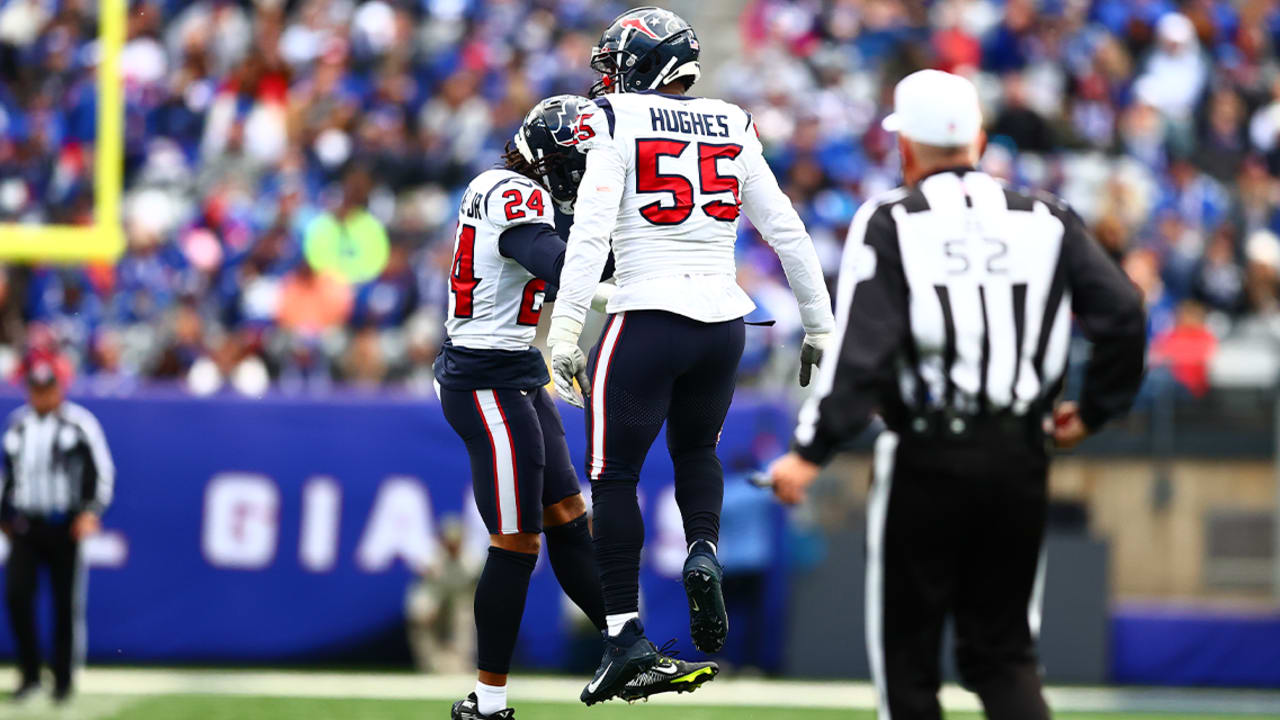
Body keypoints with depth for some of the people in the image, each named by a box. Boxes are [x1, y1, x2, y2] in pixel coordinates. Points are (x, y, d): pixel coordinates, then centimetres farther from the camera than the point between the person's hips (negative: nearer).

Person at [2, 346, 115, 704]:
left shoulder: (80, 423, -4)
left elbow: (102, 472, -4)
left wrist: (91, 512, -16)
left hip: (65, 526, -4)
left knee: (67, 603, -1)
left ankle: (63, 679, 9)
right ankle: (30, 674, 2)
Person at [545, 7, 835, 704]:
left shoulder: (616, 123, -5)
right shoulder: (734, 129, 10)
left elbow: (590, 234, -15)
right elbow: (787, 232, 11)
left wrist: (565, 332, -16)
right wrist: (819, 325, 19)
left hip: (648, 322, -5)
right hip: (724, 322, 5)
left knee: (614, 474, 4)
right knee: (695, 451, 27)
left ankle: (625, 630, -2)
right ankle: (703, 553, 0)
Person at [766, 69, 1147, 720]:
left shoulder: (889, 222, -3)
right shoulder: (1042, 219, 8)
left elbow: (861, 349, -14)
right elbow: (1124, 313, -1)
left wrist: (809, 453, -15)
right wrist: (1093, 411, 12)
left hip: (925, 459, -3)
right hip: (1020, 453, 3)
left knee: (906, 650, 7)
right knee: (1003, 651, 11)